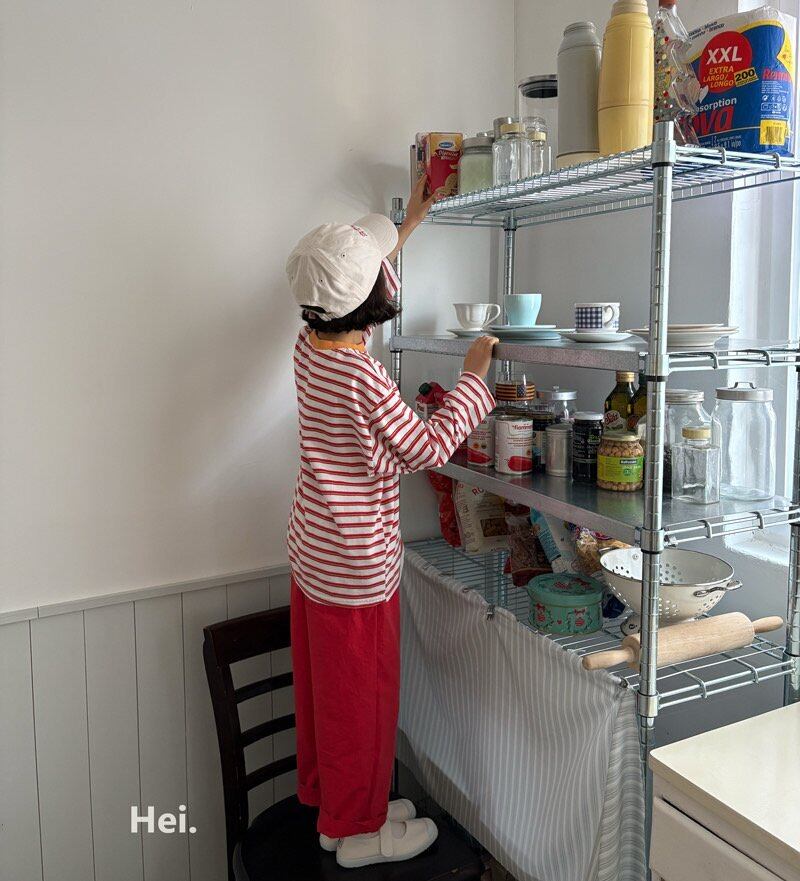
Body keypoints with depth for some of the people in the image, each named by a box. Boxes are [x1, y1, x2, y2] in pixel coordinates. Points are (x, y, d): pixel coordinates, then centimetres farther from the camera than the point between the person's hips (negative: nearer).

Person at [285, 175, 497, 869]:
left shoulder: (310, 346, -1)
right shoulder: (362, 377, -26)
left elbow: (358, 290, 19)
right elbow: (429, 448, -16)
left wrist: (408, 225, 27)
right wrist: (474, 376, -7)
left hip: (312, 549, 9)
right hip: (357, 564, -9)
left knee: (324, 686, 21)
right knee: (360, 694, 9)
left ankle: (327, 801, 40)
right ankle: (357, 831, 29)